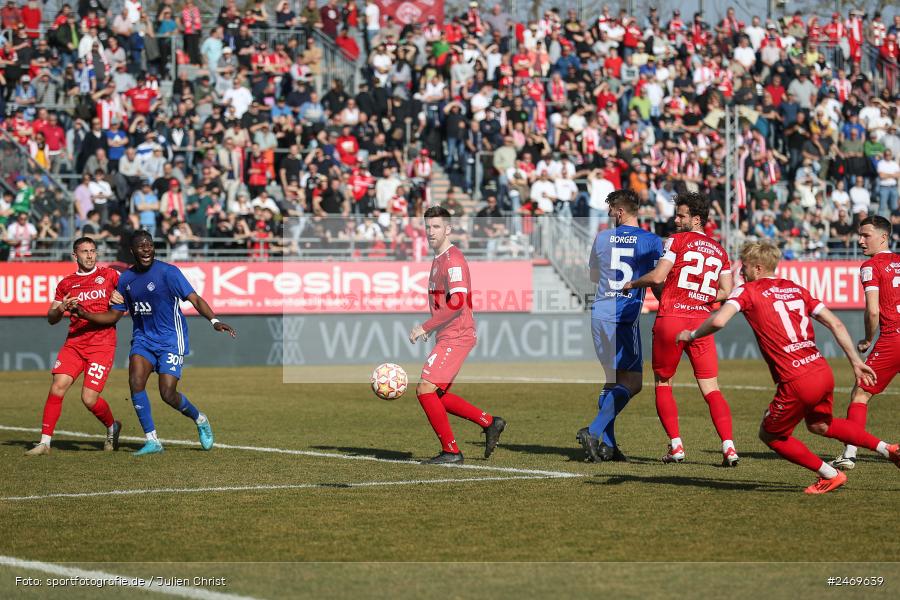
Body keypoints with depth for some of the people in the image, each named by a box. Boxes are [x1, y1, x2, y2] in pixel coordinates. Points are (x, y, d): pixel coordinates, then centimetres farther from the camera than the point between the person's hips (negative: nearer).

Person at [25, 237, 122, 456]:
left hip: (101, 345, -3)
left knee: (89, 398, -11)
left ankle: (112, 428, 20)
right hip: (74, 343, 3)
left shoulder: (109, 275, 5)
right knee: (57, 386, -14)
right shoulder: (66, 284, 12)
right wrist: (61, 309, -11)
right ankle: (44, 442, -8)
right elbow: (51, 319, 12)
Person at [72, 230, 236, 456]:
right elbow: (114, 314, 12)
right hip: (143, 338, 5)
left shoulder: (168, 272, -12)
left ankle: (200, 419, 21)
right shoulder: (126, 279, 5)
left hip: (171, 339, -5)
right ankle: (152, 441, -7)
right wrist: (85, 314, -3)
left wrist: (214, 321, -34)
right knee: (135, 383, -17)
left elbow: (195, 299, -18)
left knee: (168, 394, -11)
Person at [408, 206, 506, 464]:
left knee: (425, 390, -13)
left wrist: (425, 327, -24)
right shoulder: (439, 259, 17)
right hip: (447, 337, 10)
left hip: (455, 338, -10)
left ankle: (451, 451, -6)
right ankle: (489, 423, 21)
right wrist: (433, 327, 20)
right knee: (437, 396, 13)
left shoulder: (453, 259, -15)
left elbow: (457, 302, -27)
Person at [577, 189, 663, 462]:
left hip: (600, 314, 5)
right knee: (632, 383, -3)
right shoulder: (652, 242, -3)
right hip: (625, 317, -5)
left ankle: (607, 444, 10)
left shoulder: (602, 238, 7)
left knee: (613, 379, 14)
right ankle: (593, 432, -18)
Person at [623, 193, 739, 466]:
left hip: (670, 318, -4)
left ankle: (675, 446, 5)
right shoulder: (720, 251, 15)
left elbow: (657, 277, -9)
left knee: (662, 383, 13)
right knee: (711, 389, 2)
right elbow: (726, 292, 9)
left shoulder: (678, 240, -1)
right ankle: (728, 447, -15)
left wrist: (633, 283, 8)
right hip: (701, 321, 4)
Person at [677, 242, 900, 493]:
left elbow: (718, 320, -16)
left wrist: (691, 335, 3)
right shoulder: (796, 288, 17)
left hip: (797, 383, -7)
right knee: (819, 425, 32)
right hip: (824, 373, 7)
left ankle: (830, 475, 14)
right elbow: (836, 324, 13)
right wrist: (856, 362, 17)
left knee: (770, 435, 16)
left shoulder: (747, 291, -1)